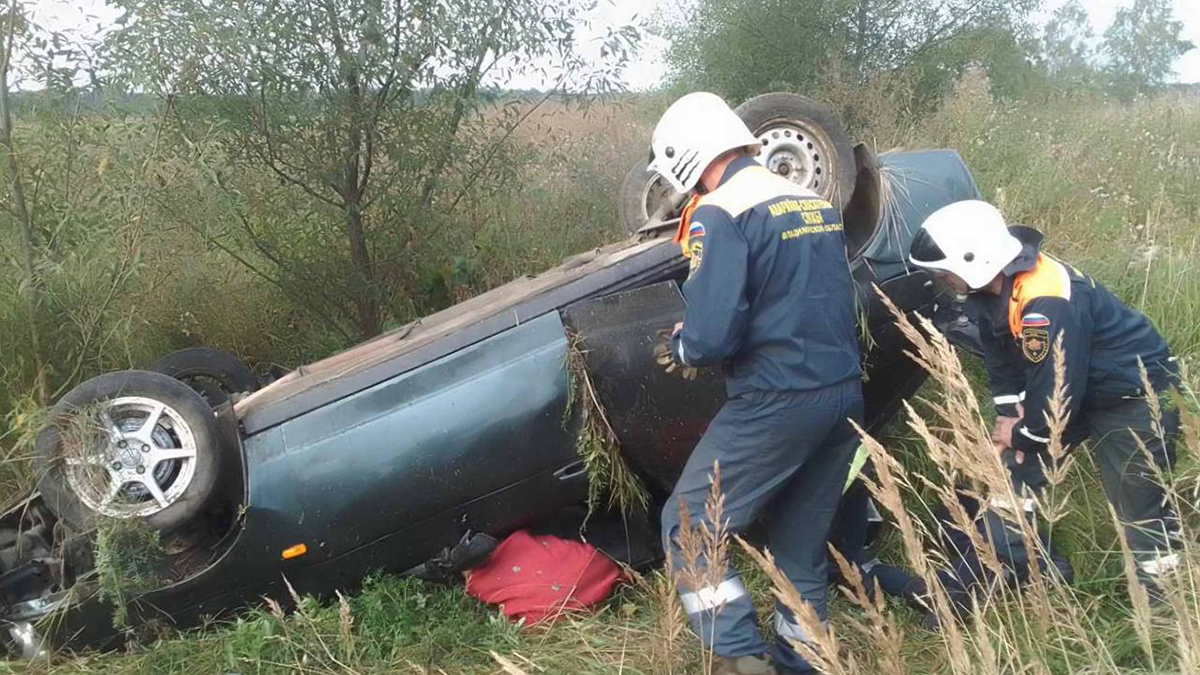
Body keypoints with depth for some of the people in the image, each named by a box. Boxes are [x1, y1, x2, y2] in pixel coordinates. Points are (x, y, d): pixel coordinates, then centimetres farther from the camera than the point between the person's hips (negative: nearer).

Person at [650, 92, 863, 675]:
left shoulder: (720, 212, -12)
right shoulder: (818, 204, 13)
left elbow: (710, 335, -20)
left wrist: (680, 347, 3)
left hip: (777, 403, -8)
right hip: (844, 396, 8)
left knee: (688, 525, 5)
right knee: (802, 545, 18)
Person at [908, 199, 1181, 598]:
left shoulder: (1047, 302, -35)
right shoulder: (993, 286, -6)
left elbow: (1057, 389, -29)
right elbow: (1000, 355, 8)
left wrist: (1024, 434, -14)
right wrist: (1008, 412, -2)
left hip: (1135, 397, -9)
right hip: (1075, 388, 10)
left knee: (1142, 512, -4)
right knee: (1013, 466, 11)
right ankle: (1002, 565, 21)